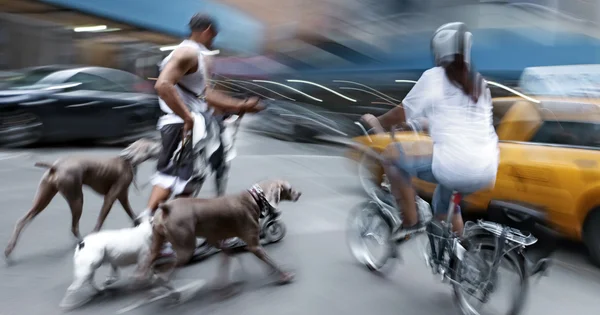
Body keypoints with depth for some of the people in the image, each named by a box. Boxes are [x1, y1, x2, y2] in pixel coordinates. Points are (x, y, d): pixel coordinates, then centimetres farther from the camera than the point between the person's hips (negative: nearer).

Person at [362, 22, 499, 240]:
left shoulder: (434, 76, 0)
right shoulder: (479, 83, 20)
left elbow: (402, 113, 5)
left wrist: (377, 122, 23)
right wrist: (427, 124, 42)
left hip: (453, 167, -8)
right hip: (487, 172, 8)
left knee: (391, 154, 11)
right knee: (443, 204, 33)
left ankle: (410, 223, 12)